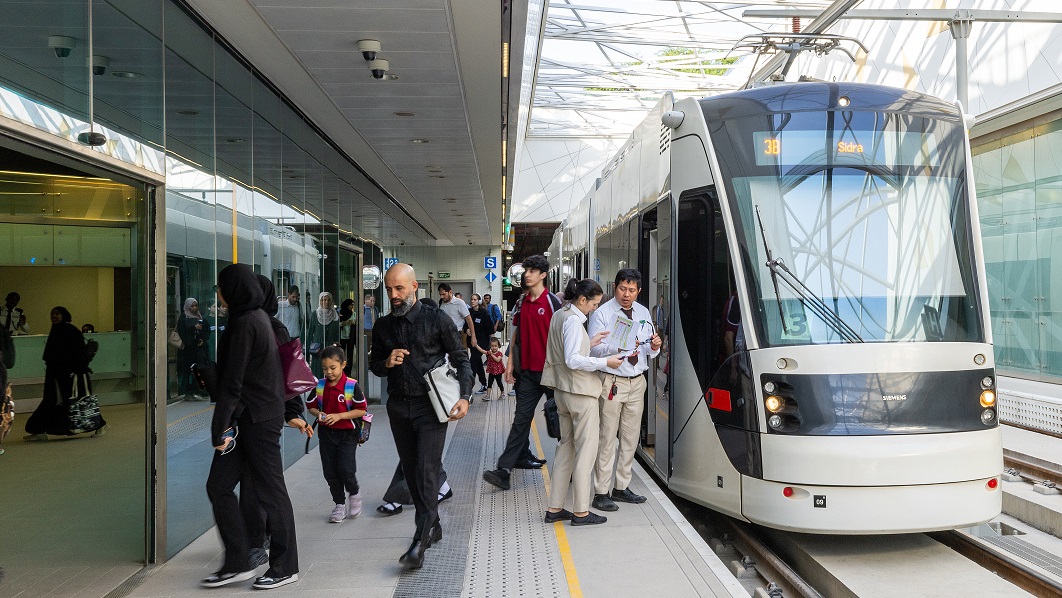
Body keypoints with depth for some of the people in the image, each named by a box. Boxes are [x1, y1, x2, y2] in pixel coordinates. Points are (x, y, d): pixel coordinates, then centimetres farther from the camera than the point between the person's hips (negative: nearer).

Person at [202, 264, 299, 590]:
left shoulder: (245, 323, -15)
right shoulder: (257, 317, 14)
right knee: (218, 486, 9)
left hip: (256, 419, -9)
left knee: (270, 491, 1)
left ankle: (286, 567, 13)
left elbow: (232, 381, -18)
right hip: (247, 417, 10)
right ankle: (237, 563, 15)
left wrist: (219, 427, -16)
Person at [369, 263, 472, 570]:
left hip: (430, 406, -5)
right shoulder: (383, 326, 9)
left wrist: (465, 396, -15)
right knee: (411, 471, 12)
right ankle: (433, 526, 28)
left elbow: (461, 359, -2)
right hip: (398, 406, 5)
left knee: (426, 471, -12)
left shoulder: (437, 320, -5)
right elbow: (374, 365, 18)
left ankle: (421, 539, -11)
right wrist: (387, 362, -6)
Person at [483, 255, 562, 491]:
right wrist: (510, 362, 10)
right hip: (527, 369, 5)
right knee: (521, 418, 1)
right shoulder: (521, 302, 12)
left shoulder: (552, 301, -5)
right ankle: (504, 470, -3)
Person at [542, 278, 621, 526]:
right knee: (586, 449, -1)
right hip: (580, 391, -10)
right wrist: (605, 362, -17)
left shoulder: (559, 315, 13)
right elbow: (573, 360, -22)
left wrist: (589, 343, 9)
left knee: (566, 446, 14)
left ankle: (555, 509, 17)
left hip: (562, 390, 10)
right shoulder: (573, 319, -16)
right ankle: (580, 512, 4)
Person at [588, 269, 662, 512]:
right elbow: (594, 348, -15)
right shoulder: (602, 313, -5)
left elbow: (648, 351, 15)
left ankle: (621, 487, 23)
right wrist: (619, 348, -30)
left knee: (631, 437, 11)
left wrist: (654, 347, -8)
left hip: (637, 381, 6)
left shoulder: (643, 313, 13)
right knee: (607, 438, -5)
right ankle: (601, 493, 1)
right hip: (612, 381, -6)